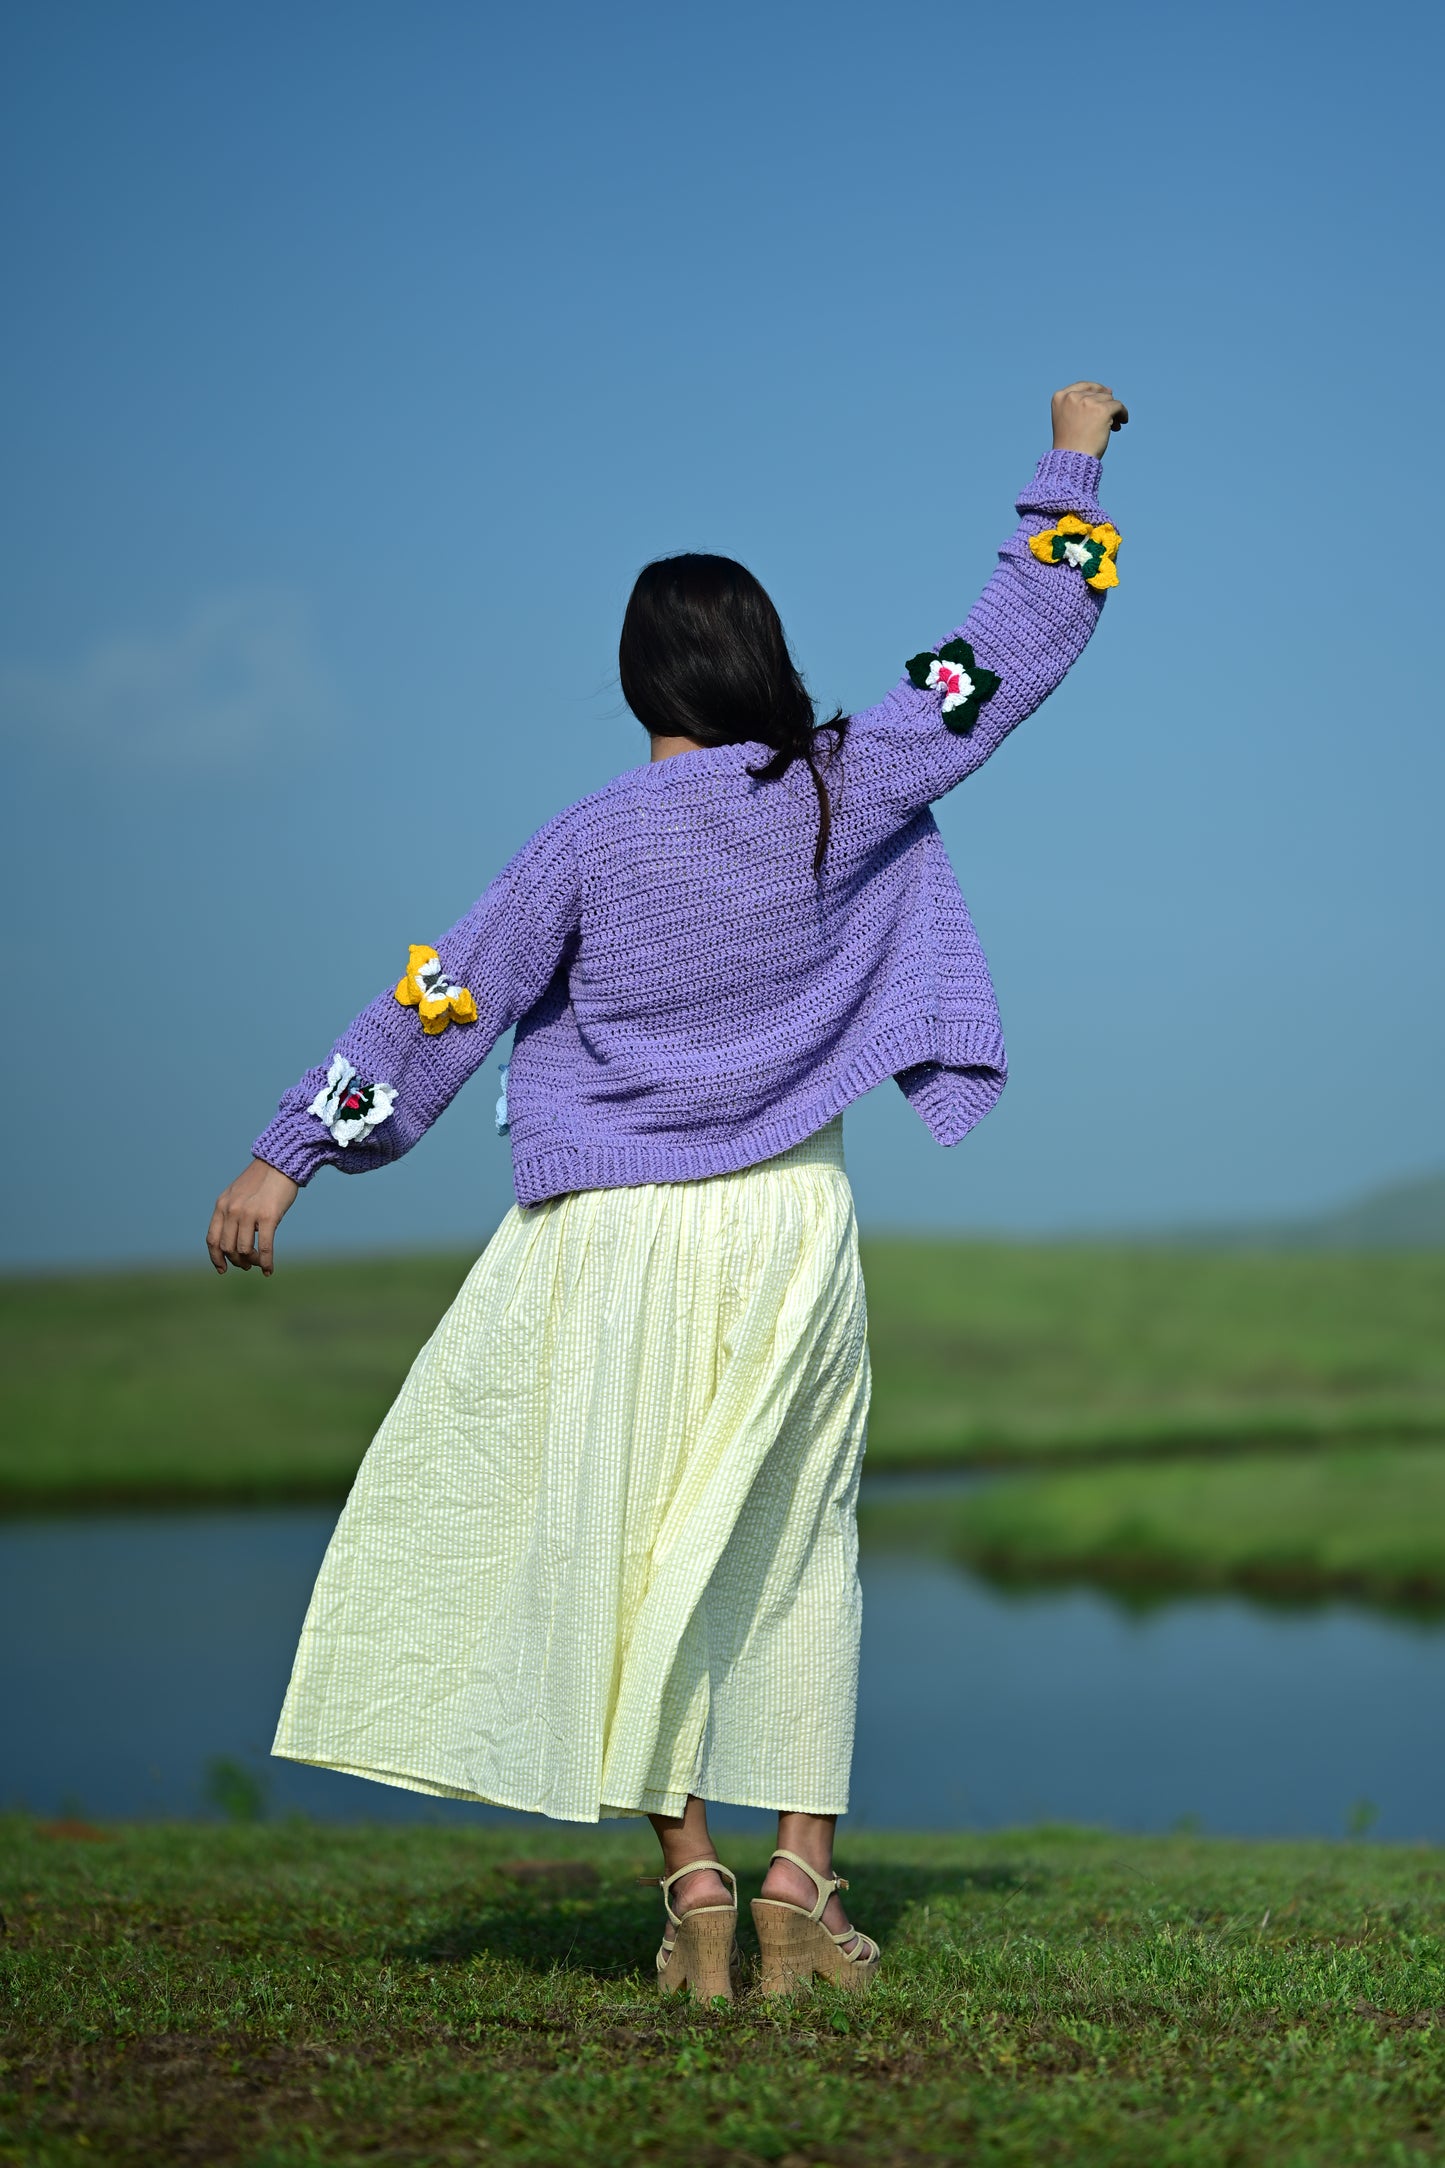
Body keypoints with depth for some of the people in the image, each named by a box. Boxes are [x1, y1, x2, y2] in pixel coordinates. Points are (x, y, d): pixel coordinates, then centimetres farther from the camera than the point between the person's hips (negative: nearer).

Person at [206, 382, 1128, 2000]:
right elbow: (1017, 650, 7)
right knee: (795, 1550, 13)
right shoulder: (844, 793, -3)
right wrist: (1070, 470, 19)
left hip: (619, 1245, -3)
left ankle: (691, 1883, 4)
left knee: (623, 1555, 6)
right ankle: (802, 1888, 11)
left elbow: (439, 1008, -6)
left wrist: (287, 1156, 0)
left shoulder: (592, 844, -8)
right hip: (795, 1224, 3)